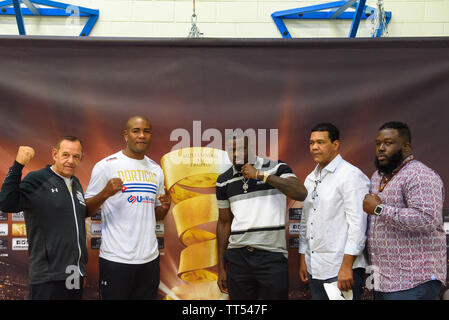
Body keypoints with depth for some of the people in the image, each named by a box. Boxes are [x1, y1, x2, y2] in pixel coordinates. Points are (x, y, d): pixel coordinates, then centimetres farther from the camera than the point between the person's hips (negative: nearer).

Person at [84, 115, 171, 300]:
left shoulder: (156, 170, 13)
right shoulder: (106, 166, -4)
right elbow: (86, 211, -5)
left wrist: (164, 207, -2)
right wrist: (105, 194, -23)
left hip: (150, 257, 5)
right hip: (116, 259, -5)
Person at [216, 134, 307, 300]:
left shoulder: (276, 168, -1)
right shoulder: (224, 181, 9)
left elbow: (301, 193, -16)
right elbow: (224, 222, 14)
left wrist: (260, 175, -16)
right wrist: (221, 268, 13)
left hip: (272, 256, -3)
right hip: (237, 257, 3)